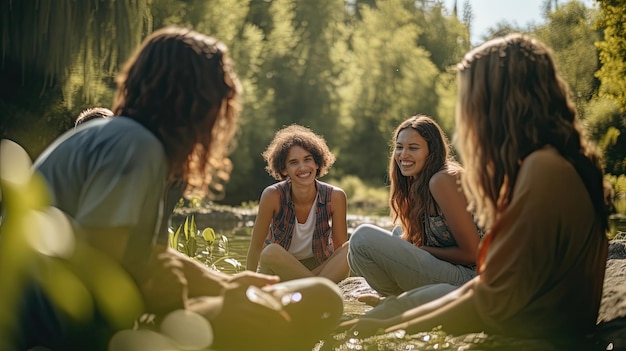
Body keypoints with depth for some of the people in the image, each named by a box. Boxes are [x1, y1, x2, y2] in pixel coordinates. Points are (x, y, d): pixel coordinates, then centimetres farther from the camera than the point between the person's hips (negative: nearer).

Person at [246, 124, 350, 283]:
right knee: (270, 253, -35)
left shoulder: (335, 197, -18)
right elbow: (255, 247, -13)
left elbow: (340, 248, -9)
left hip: (320, 267, 1)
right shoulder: (273, 196, -21)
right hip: (279, 269, -1)